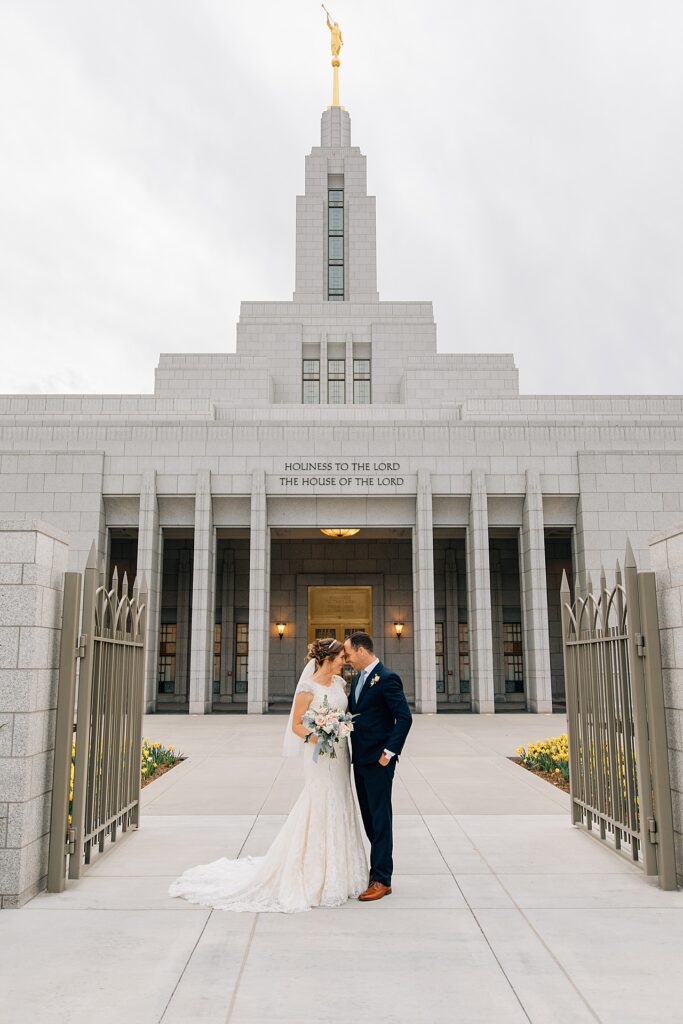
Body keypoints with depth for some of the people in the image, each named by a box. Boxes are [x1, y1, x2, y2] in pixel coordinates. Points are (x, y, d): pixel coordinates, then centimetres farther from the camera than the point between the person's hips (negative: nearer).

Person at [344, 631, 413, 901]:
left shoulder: (387, 678, -15)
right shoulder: (357, 678, 12)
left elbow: (405, 717, -18)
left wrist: (389, 752, -19)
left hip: (377, 760, -9)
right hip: (360, 758, 9)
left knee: (380, 818, -1)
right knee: (369, 817, 15)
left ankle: (382, 880, 7)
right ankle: (380, 866, 26)